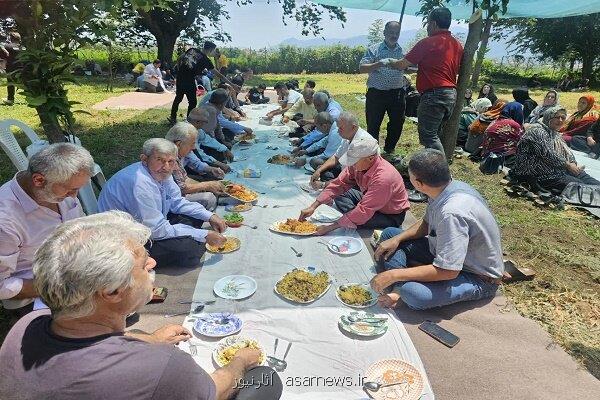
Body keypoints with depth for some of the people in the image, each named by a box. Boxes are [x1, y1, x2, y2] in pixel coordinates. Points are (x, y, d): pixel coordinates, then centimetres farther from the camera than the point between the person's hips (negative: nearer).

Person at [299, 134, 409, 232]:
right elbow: (338, 184, -10)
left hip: (391, 217, -7)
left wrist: (330, 227, -34)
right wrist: (313, 207, -18)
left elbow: (363, 211, -37)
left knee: (357, 219, -30)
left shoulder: (383, 177, -37)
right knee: (339, 194, -3)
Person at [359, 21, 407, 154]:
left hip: (397, 93, 4)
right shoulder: (374, 49, -1)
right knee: (373, 125, 2)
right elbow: (361, 68, -11)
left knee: (397, 123, 10)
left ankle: (389, 150, 29)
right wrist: (379, 64, -26)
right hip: (377, 93, -3)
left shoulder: (403, 51, 9)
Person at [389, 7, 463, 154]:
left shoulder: (427, 43, -9)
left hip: (433, 94, -9)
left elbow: (403, 65, -8)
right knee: (435, 134, 17)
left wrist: (390, 62, 13)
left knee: (428, 135, -6)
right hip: (451, 94, 9)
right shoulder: (457, 45, 14)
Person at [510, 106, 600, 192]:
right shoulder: (537, 130, -10)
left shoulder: (555, 134, 22)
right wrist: (568, 165, -12)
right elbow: (547, 154, -19)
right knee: (577, 185, -22)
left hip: (559, 168, 9)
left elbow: (567, 152, 16)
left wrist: (573, 164, -6)